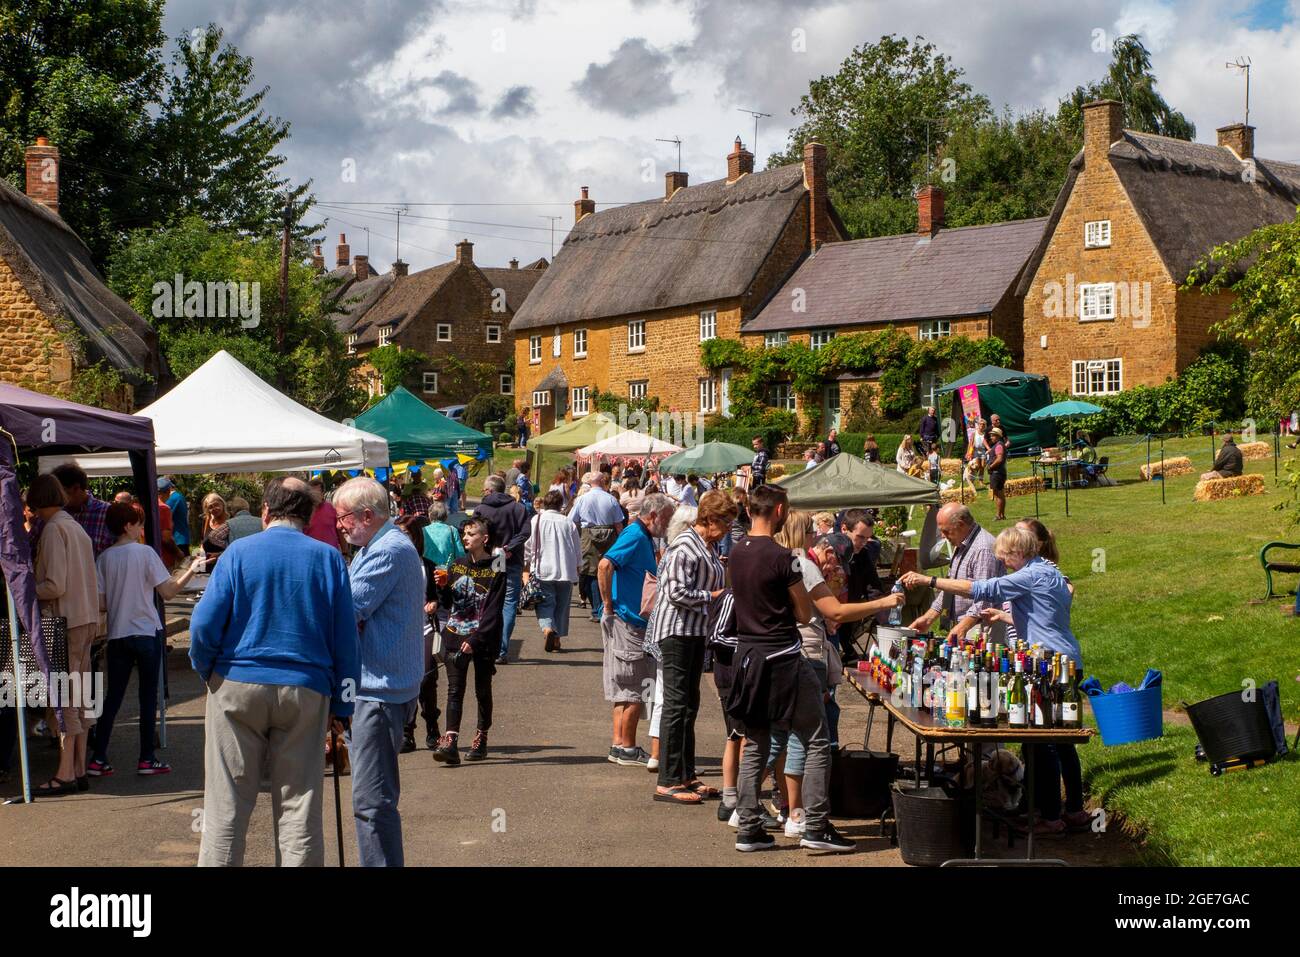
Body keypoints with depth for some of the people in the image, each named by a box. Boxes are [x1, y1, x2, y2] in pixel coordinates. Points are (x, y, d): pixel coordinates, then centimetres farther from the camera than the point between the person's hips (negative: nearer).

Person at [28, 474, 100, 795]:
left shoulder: (53, 529, -12)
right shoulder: (77, 527, 15)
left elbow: (55, 586, -18)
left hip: (65, 621, -9)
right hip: (88, 618, 9)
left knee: (64, 699, -6)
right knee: (79, 698, 11)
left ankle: (65, 775, -4)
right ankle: (79, 770, 15)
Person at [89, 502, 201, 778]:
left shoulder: (104, 558, 1)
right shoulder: (145, 552, -9)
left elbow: (101, 604, 1)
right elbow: (168, 592, -10)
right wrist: (191, 571, 2)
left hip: (117, 635, 3)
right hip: (147, 633, -3)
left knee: (113, 696, 9)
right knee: (148, 696, 5)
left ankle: (98, 759, 5)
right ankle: (147, 759, 7)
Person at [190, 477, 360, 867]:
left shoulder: (239, 552, -1)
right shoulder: (329, 558, 3)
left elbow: (205, 623, -5)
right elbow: (345, 638, 3)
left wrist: (206, 671, 12)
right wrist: (342, 705, 9)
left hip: (237, 685, -1)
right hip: (306, 691, 1)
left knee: (226, 803, 6)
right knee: (299, 804, 6)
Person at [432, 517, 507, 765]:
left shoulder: (495, 570, -5)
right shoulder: (456, 565, 10)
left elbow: (493, 612, -11)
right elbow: (447, 604, 14)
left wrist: (475, 640, -18)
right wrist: (443, 586, -6)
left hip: (483, 640, -3)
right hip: (455, 637, 3)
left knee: (482, 690, 9)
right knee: (455, 690, -6)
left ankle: (481, 739, 23)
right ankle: (450, 742, -15)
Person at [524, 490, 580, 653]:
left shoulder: (536, 520, -4)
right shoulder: (569, 523, 1)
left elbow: (528, 545, -2)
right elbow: (578, 549, 8)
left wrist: (527, 566, 11)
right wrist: (574, 566, 26)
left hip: (542, 571, -2)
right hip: (566, 571, 2)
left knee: (545, 603, 0)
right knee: (561, 605, 13)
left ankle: (547, 628, -27)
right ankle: (557, 638, 16)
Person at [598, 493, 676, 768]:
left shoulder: (643, 538, 16)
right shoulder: (635, 536, -15)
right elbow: (605, 565, -28)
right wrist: (608, 605, -22)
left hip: (632, 622, 10)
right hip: (626, 622, -10)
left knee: (625, 689, 13)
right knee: (634, 689, -3)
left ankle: (619, 745, 18)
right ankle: (627, 748, 4)